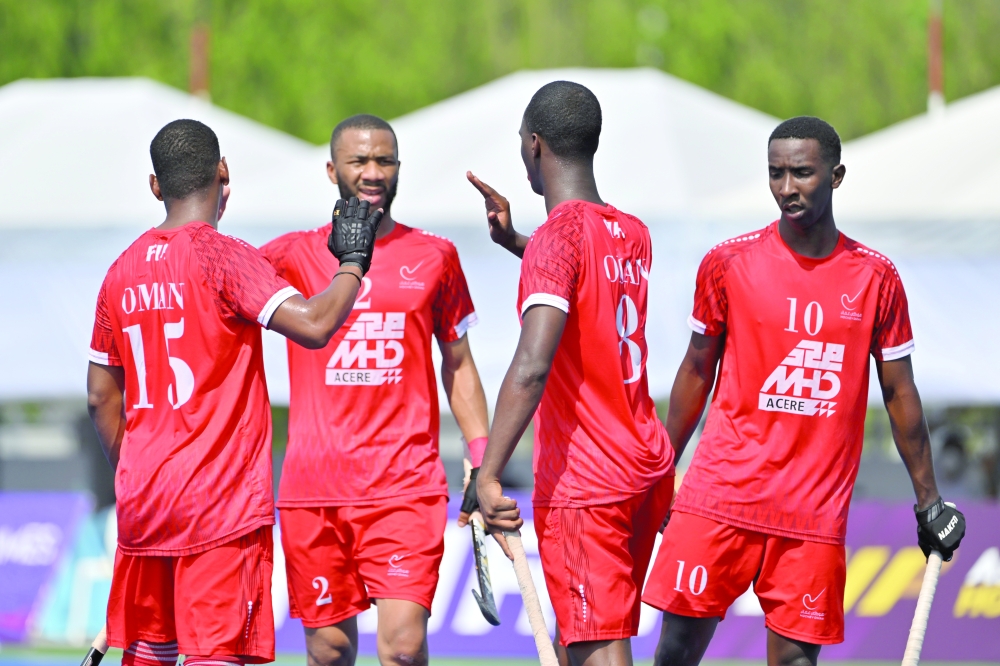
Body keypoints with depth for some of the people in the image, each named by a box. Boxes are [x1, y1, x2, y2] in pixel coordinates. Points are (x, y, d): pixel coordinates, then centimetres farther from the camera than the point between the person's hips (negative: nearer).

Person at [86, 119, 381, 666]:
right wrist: (352, 262, -6)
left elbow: (101, 396, 17)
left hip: (141, 505, 6)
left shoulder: (123, 272, 10)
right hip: (221, 507, -6)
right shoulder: (222, 257, -10)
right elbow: (314, 324, -23)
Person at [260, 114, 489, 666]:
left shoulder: (434, 257, 10)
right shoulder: (293, 257, 7)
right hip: (313, 490, 1)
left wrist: (483, 465, 9)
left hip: (407, 485, -1)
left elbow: (458, 365, 16)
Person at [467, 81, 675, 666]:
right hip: (648, 467, 8)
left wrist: (488, 475, -28)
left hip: (582, 486, -8)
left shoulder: (557, 237, -16)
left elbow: (532, 365, -28)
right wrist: (515, 241, 29)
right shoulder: (634, 235, 9)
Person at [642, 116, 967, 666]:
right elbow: (697, 371, 11)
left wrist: (928, 500, 11)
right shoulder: (728, 263, 1)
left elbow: (899, 393, 11)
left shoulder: (875, 278, 4)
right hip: (722, 493, 0)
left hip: (816, 512, 1)